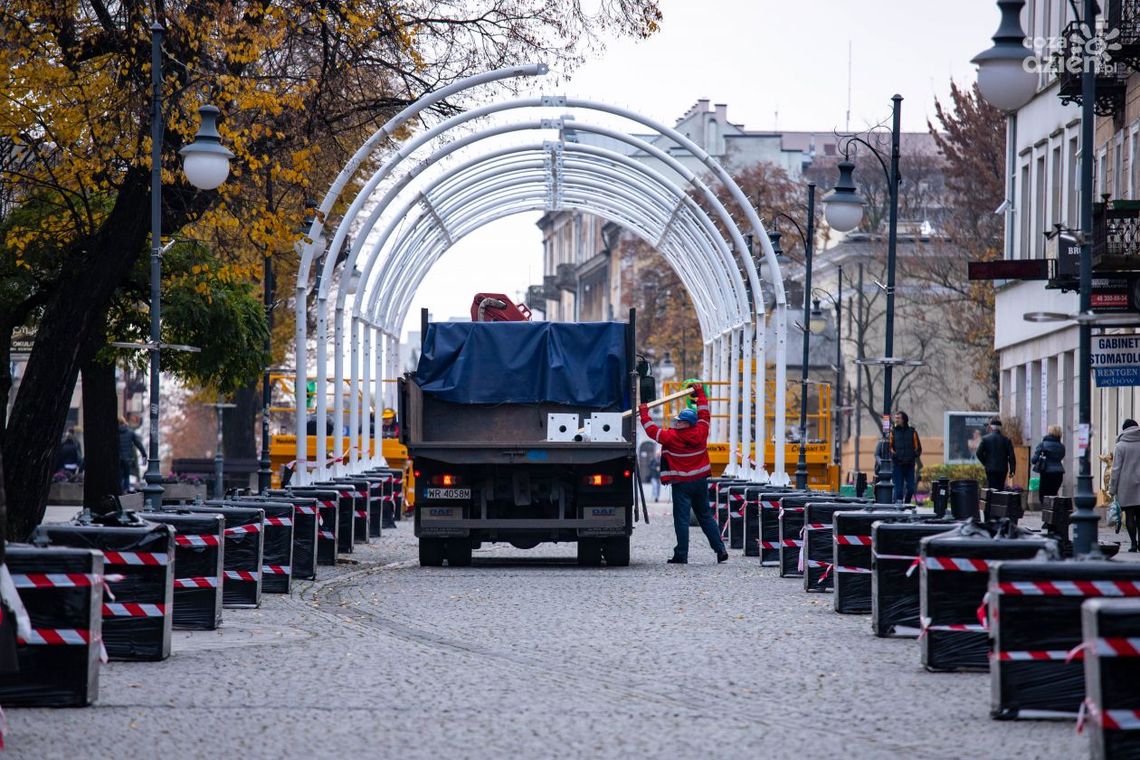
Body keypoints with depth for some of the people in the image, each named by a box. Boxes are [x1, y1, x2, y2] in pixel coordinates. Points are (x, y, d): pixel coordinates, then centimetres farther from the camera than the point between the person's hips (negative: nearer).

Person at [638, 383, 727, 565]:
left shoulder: (672, 437, -15)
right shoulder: (700, 432, -1)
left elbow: (652, 431, -5)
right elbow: (703, 414, 15)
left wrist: (644, 413, 8)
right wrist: (700, 393, 27)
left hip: (682, 484, -5)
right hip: (700, 481, 6)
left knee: (681, 519, -2)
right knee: (706, 516, 14)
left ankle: (681, 555, -3)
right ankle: (720, 549, 9)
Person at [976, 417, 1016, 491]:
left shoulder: (985, 438, -4)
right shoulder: (1006, 440, -2)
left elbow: (979, 453, -5)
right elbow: (1011, 456, -3)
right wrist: (1012, 471, 2)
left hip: (990, 469, -1)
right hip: (1002, 469, 1)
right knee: (1000, 489, 7)